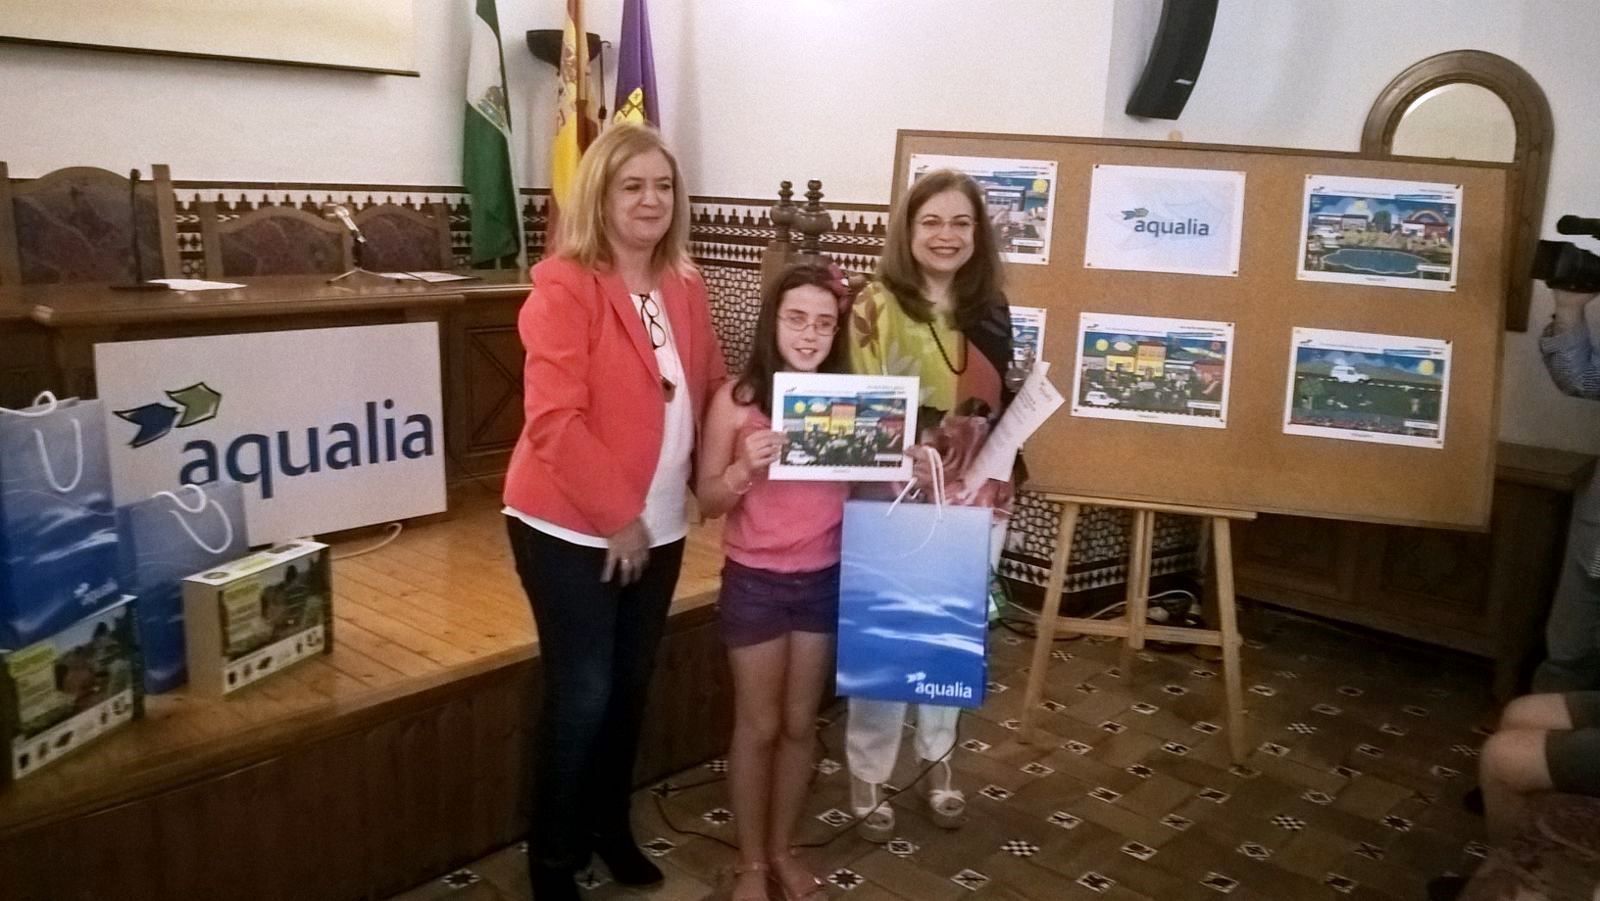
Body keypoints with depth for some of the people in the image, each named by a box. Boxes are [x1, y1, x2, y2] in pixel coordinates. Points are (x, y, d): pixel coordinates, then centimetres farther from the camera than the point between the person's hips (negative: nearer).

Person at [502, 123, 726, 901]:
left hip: (659, 526, 6)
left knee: (631, 683, 17)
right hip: (570, 527, -6)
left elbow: (711, 390, 14)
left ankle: (610, 826, 37)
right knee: (582, 692, 2)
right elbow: (553, 421, -20)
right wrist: (616, 515, -18)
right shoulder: (564, 287, -14)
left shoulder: (684, 288, 7)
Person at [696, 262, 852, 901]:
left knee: (800, 724, 15)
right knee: (758, 725, 10)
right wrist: (745, 469, -25)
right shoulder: (736, 399, -11)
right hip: (754, 581, -2)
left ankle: (782, 849, 35)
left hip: (825, 580, 3)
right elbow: (707, 501, -7)